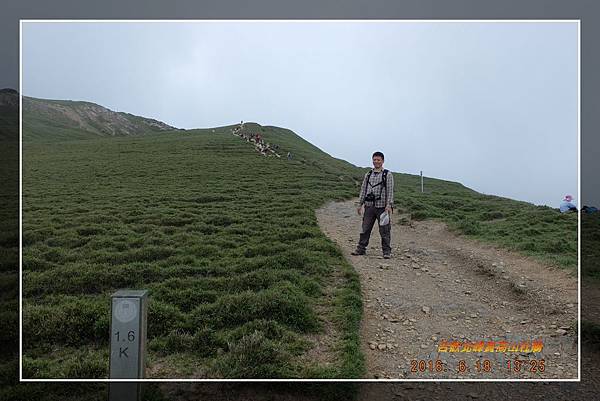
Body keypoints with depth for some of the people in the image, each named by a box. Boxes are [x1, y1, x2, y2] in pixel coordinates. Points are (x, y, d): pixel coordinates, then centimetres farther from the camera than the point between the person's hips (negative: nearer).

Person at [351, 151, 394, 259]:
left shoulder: (388, 175, 0)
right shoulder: (368, 174, 13)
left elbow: (390, 191, -7)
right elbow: (363, 189, 15)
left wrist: (389, 205, -17)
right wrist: (360, 204, 10)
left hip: (382, 207, -4)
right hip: (369, 206, 4)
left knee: (384, 230, 0)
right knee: (365, 229, 7)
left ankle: (386, 251, 9)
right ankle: (361, 249, 15)